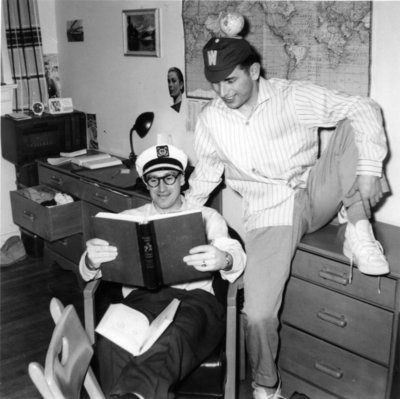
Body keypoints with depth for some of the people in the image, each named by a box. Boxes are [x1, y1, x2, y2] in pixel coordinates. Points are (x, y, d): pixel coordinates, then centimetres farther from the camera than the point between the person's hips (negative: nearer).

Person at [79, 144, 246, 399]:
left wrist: (224, 260, -26)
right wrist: (91, 261, -15)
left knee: (174, 341, -39)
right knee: (114, 343, -36)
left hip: (194, 297, -1)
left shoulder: (207, 216, 19)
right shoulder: (130, 218, 23)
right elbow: (90, 271, 13)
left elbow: (236, 256, 1)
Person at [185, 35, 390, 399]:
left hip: (316, 194, 0)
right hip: (268, 215, 0)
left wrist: (368, 169, -28)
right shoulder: (210, 119, 1)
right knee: (258, 313, -16)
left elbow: (363, 109, -15)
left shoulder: (292, 97, -9)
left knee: (355, 126, -22)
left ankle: (358, 232, -16)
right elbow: (205, 173, 16)